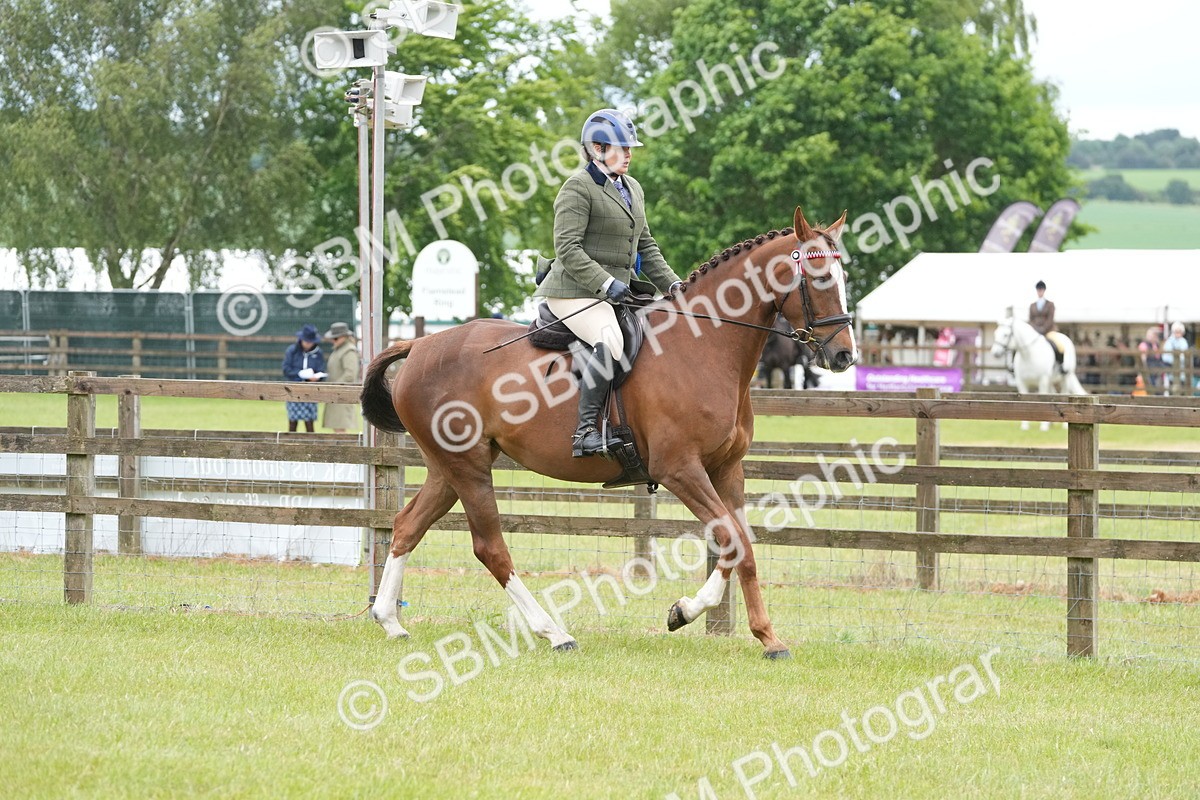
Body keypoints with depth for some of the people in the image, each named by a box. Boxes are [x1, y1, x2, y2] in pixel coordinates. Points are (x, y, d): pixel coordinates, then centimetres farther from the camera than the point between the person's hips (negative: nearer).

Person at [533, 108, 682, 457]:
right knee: (610, 341, -34)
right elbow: (567, 248, -16)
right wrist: (605, 284, -24)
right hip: (576, 291, -9)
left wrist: (672, 285, 12)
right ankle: (585, 430, -34)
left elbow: (646, 246, 26)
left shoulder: (633, 189, 20)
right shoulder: (579, 187, -8)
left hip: (618, 292, 10)